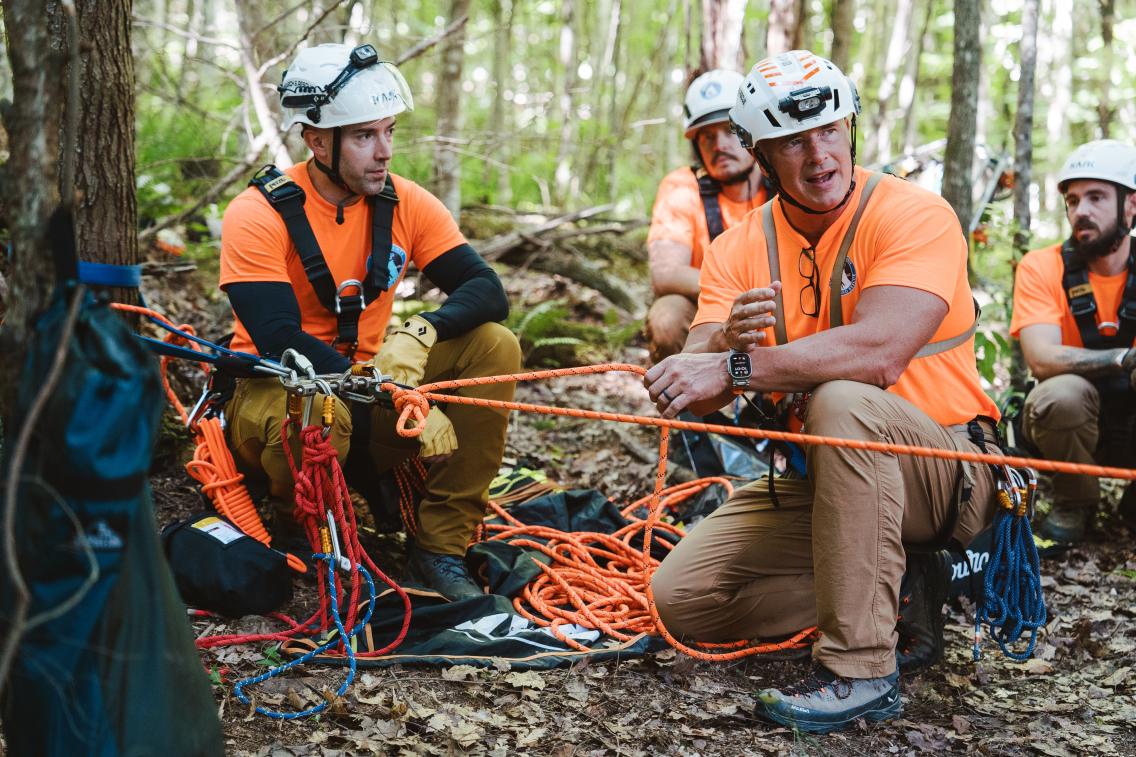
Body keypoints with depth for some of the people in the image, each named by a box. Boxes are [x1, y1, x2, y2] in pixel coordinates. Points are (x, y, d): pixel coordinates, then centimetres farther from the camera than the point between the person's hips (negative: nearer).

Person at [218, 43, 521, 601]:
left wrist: (420, 332, -31)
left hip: (369, 388, 5)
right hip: (277, 393, -5)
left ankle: (441, 550, -12)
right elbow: (280, 341, -26)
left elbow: (487, 292, -8)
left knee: (495, 347, -15)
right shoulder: (258, 215, -16)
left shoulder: (404, 203, -2)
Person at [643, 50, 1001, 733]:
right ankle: (896, 591, 4)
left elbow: (877, 353, -32)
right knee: (680, 598, -5)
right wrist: (724, 340, -33)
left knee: (840, 400, -37)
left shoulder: (914, 215, -15)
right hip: (814, 481, 6)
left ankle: (861, 672, -29)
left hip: (947, 473, -5)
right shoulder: (739, 248, 1)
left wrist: (739, 367, -34)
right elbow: (692, 392, -11)